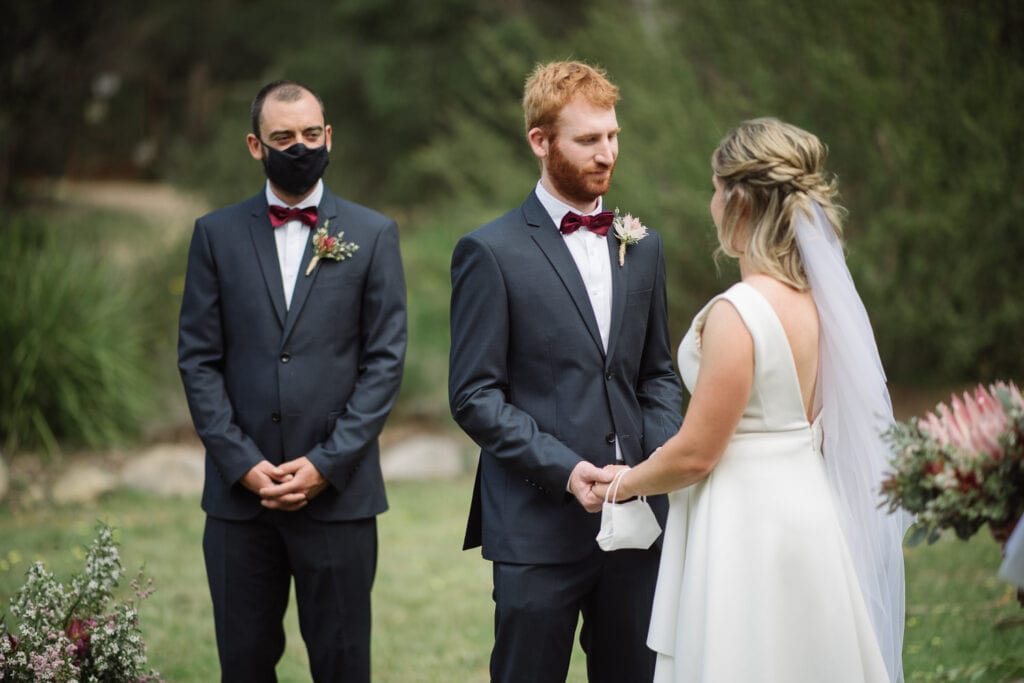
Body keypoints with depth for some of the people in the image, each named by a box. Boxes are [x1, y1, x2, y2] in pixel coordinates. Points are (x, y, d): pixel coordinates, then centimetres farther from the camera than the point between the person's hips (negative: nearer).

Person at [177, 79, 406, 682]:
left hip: (337, 491, -1)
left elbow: (385, 361, 0)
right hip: (240, 491, 1)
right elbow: (198, 360, 4)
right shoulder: (217, 235, 7)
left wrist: (326, 464, -9)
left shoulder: (373, 235, 4)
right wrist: (243, 464, -7)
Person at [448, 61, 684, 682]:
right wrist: (563, 468, -17)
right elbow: (474, 397, -7)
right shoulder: (491, 252, -5)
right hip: (539, 529, -5)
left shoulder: (642, 247, 13)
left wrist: (666, 455, -1)